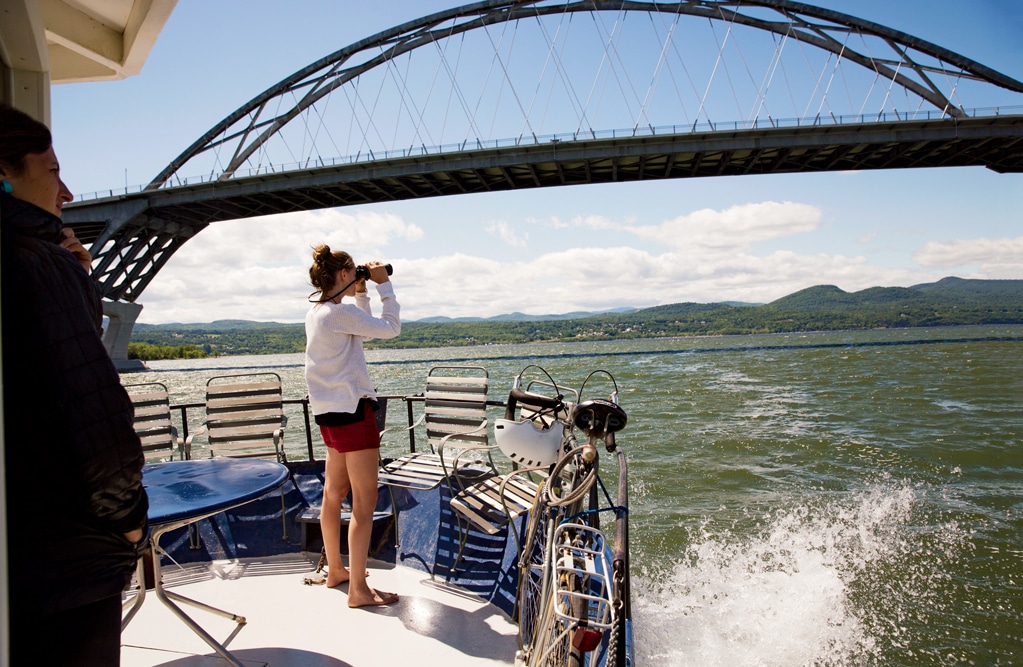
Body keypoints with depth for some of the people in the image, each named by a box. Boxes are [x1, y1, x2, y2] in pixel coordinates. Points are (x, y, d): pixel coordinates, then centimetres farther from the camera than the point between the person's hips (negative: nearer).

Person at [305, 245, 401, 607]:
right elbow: (390, 328, -15)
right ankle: (358, 589, 3)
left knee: (334, 493, 18)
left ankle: (335, 570, 32)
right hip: (352, 409, -10)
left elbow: (362, 329, 24)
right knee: (365, 501, -3)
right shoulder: (340, 311, -17)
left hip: (330, 411, 10)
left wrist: (361, 294, 17)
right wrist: (383, 284, -7)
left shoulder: (316, 312, 12)